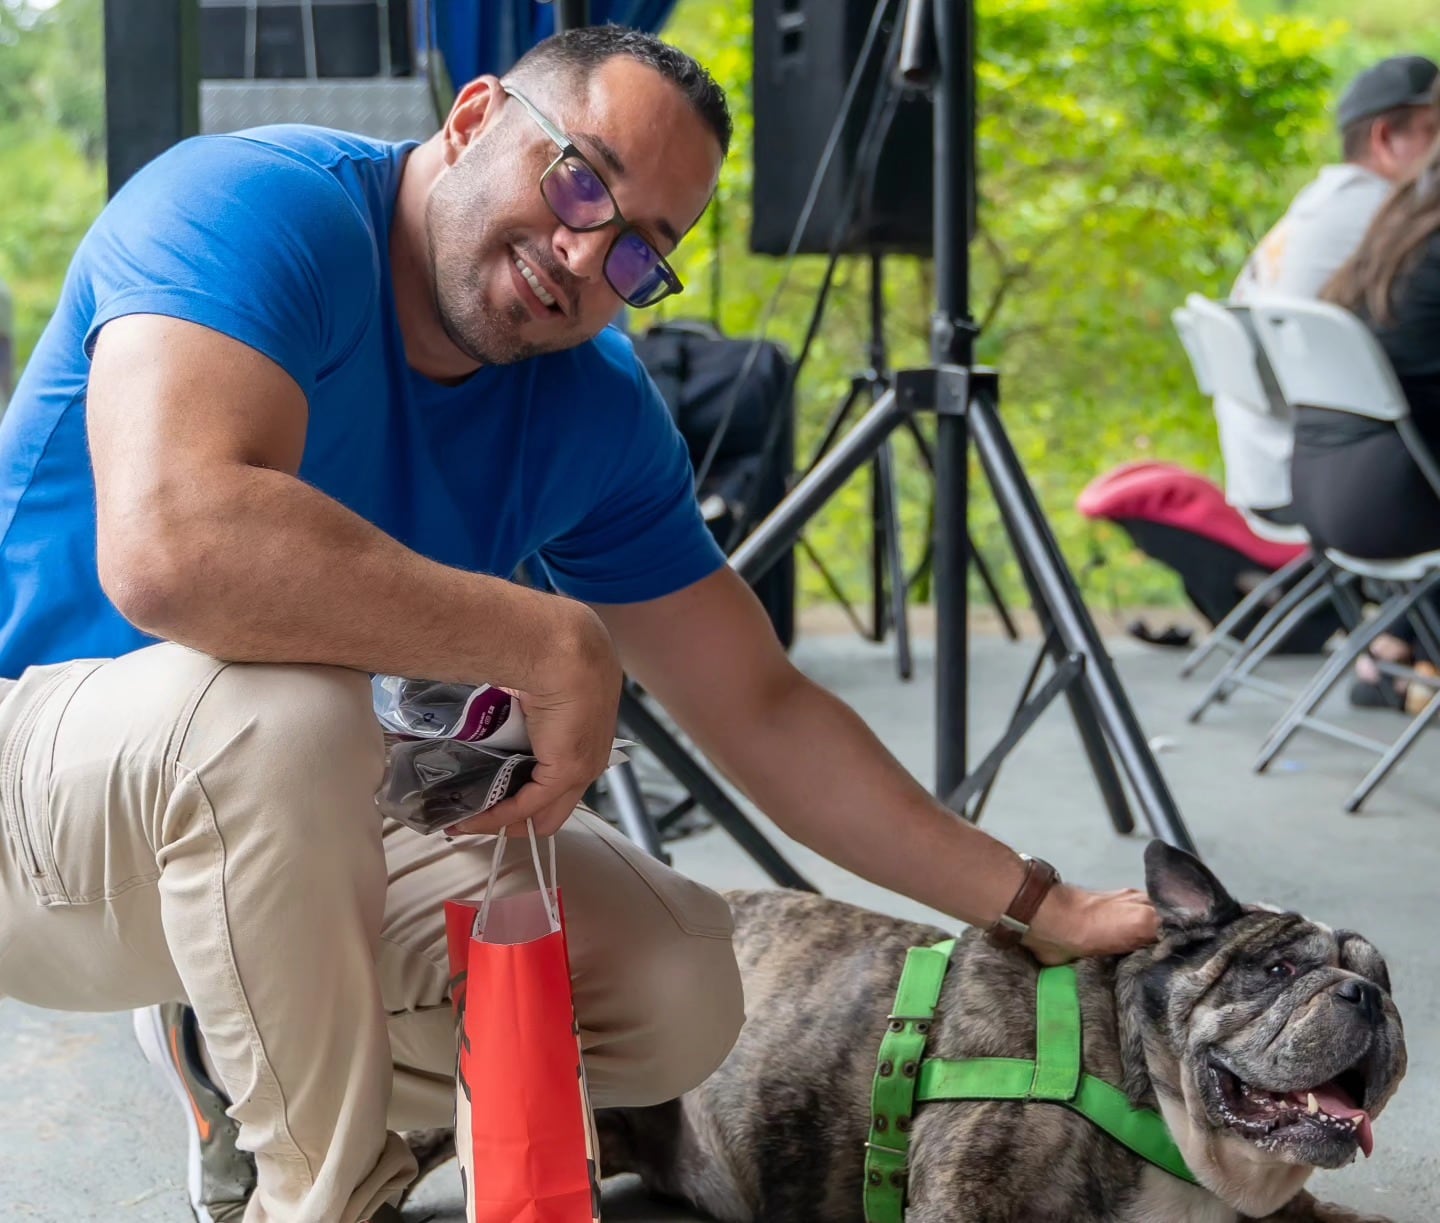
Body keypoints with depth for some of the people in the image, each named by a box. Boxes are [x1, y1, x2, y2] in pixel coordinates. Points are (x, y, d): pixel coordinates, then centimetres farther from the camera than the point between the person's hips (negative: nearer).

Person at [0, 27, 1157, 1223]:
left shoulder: (596, 411, -5)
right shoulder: (263, 207, -24)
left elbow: (761, 711, 3)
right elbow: (172, 544, -42)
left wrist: (1037, 908, -1)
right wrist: (551, 648, -33)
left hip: (284, 828, 6)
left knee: (678, 992, -7)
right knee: (282, 701, -38)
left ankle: (243, 1066, 14)